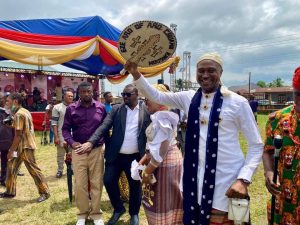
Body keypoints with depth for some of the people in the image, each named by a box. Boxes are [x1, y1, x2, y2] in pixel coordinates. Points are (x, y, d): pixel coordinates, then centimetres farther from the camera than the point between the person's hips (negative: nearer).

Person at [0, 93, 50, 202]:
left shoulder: (18, 114, -18)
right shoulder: (25, 111, 13)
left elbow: (18, 135, -20)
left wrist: (11, 150, -15)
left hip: (25, 146, -10)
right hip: (22, 145, 10)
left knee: (33, 170, -3)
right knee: (11, 167, 16)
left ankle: (45, 192, 6)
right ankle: (10, 191, 27)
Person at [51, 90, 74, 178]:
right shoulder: (57, 107, -3)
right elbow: (54, 123, -6)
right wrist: (56, 137, -12)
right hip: (61, 135, -2)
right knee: (60, 154, 8)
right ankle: (60, 170, 21)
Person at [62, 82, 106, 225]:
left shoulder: (101, 107, 2)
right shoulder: (71, 109, 0)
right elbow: (65, 128, 4)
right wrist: (71, 142, -11)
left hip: (97, 150, 0)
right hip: (78, 151, 0)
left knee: (96, 183, 7)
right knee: (80, 184, 6)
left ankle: (96, 214, 22)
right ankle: (82, 213, 25)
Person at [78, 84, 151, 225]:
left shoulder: (147, 110, -1)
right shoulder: (116, 109, 2)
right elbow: (104, 126, -5)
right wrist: (91, 141, -19)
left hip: (135, 156, -1)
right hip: (116, 155, 2)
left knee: (135, 185, 11)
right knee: (109, 181, 2)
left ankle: (134, 213, 34)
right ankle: (118, 208, 27)